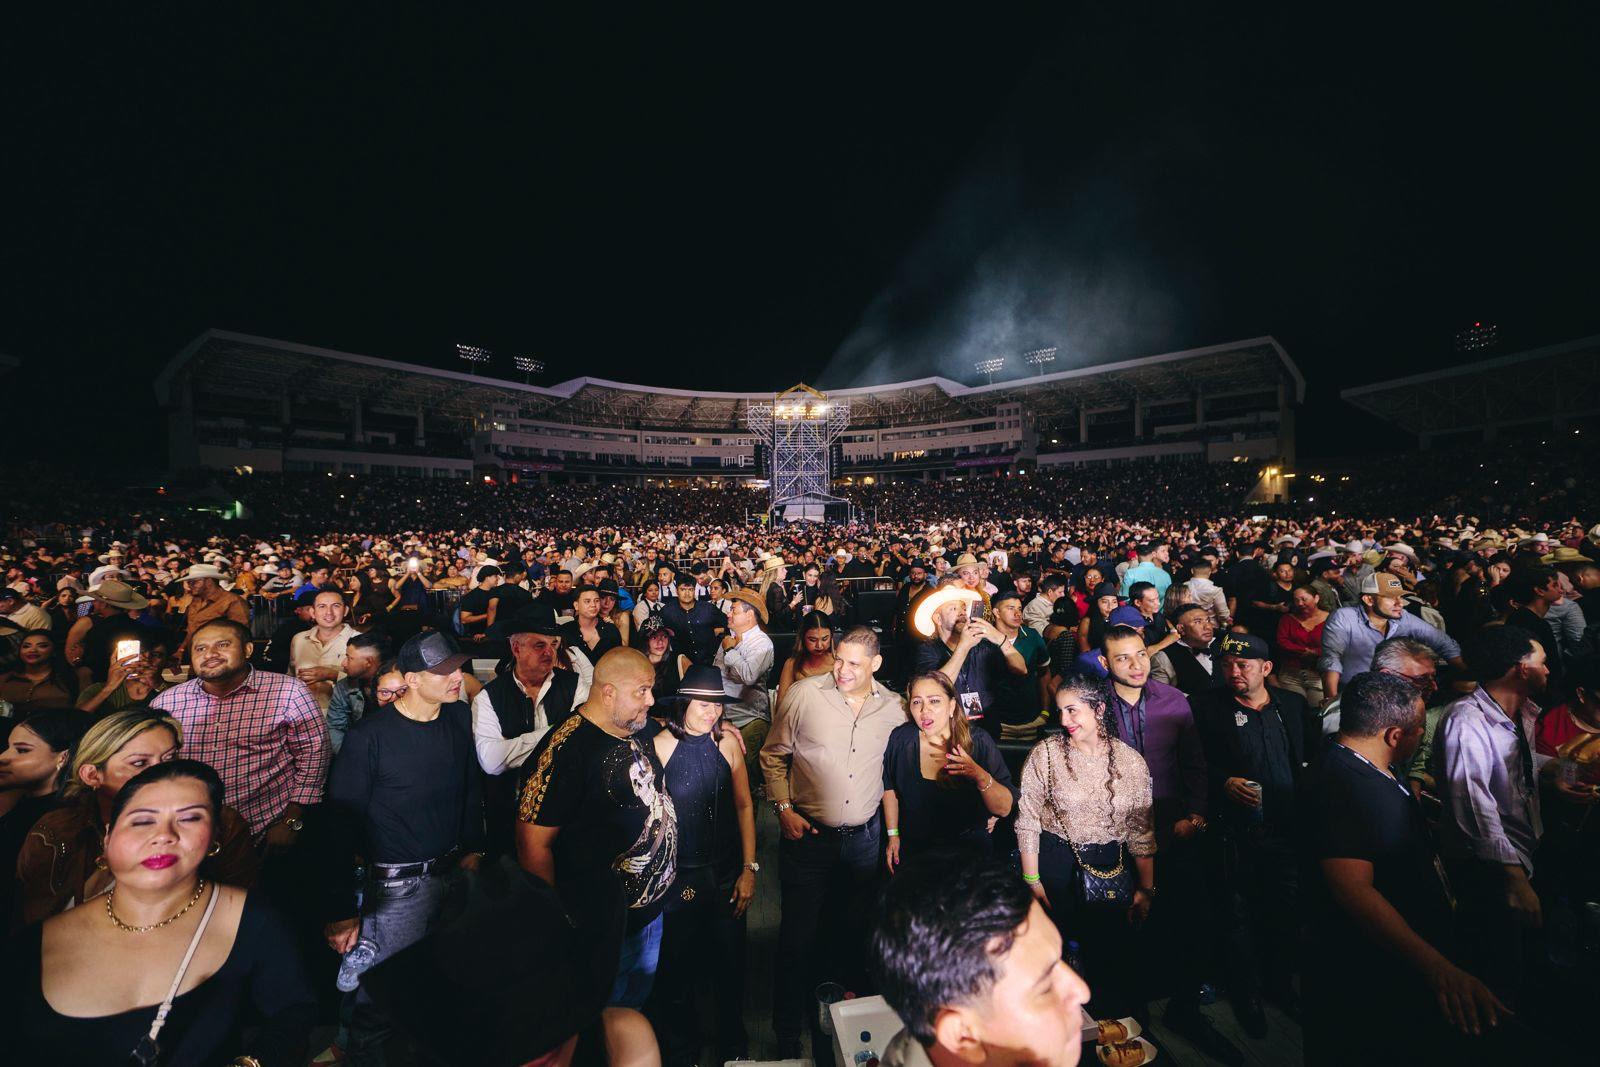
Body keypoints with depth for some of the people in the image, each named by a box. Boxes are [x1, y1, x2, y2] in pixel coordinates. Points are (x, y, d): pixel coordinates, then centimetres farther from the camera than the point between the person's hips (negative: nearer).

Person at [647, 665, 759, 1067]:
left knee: (730, 969, 15)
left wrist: (750, 868, 1)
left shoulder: (727, 742, -4)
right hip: (679, 877, -2)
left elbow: (744, 805, 3)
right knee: (678, 973, 13)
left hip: (728, 873, 3)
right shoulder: (661, 746, -13)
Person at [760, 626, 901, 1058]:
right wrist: (784, 809, -10)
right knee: (798, 937, 8)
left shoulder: (892, 706, -4)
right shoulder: (804, 694, -14)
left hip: (864, 839, 3)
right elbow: (773, 755, -3)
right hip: (809, 836, -3)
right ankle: (787, 1033, 31)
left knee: (852, 934, 21)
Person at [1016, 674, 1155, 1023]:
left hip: (1114, 867, 2)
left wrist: (1146, 889, 4)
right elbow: (1027, 822, -7)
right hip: (1058, 866, -1)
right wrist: (1033, 882, -7)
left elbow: (1141, 830, 5)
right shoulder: (1045, 754, -10)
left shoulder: (1131, 761, -2)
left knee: (1121, 956, 3)